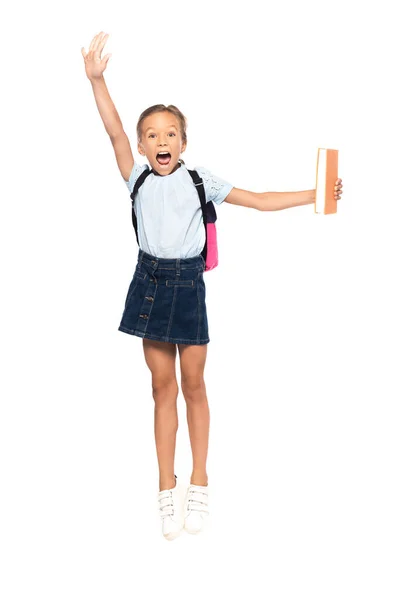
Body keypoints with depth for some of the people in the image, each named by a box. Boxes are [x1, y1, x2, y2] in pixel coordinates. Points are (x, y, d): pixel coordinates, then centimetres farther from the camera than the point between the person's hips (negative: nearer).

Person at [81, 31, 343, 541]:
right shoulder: (138, 180, 4)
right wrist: (96, 80, -19)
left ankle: (199, 482, 21)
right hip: (150, 279, 1)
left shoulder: (200, 180, 1)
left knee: (193, 385, 6)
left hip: (188, 282, -1)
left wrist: (316, 194, -4)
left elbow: (260, 201, 1)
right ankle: (167, 488, 16)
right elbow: (115, 133, -8)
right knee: (162, 387, 7)